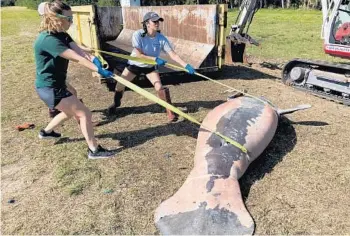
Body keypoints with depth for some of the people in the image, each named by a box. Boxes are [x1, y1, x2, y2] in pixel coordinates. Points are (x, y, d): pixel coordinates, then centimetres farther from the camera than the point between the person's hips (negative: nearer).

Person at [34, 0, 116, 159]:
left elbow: (79, 50, -13)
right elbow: (77, 58, -32)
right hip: (50, 88, -10)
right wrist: (99, 70, -34)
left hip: (55, 85, 10)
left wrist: (93, 59, -32)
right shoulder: (48, 40, -25)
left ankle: (47, 131, 49)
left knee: (71, 110, 29)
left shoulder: (61, 35, 4)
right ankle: (94, 150, 5)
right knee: (84, 113, -6)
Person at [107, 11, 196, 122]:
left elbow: (173, 54, -25)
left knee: (160, 88, -14)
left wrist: (186, 65, -36)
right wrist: (156, 59, -39)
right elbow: (138, 55, -31)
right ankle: (116, 104, 37)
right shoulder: (138, 35, -28)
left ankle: (170, 112, 1)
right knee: (120, 85, 5)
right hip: (135, 64, -1)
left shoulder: (161, 38, -22)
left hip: (150, 67, 1)